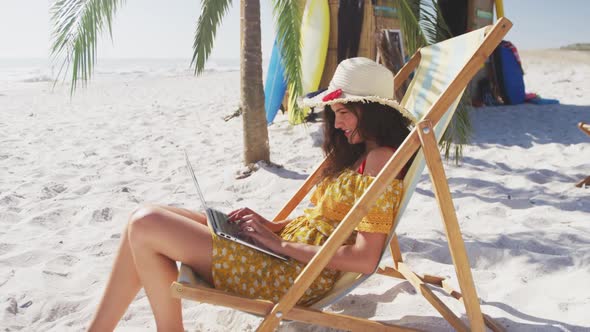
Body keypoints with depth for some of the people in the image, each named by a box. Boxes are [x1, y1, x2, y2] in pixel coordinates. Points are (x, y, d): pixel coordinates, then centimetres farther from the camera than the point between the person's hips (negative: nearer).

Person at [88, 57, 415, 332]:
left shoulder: (380, 160, -14)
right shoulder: (360, 153, 15)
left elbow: (365, 260, -21)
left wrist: (279, 243, -16)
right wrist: (271, 226, 4)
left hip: (297, 275, -10)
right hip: (287, 250, 10)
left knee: (145, 225, -13)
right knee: (146, 221, 4)